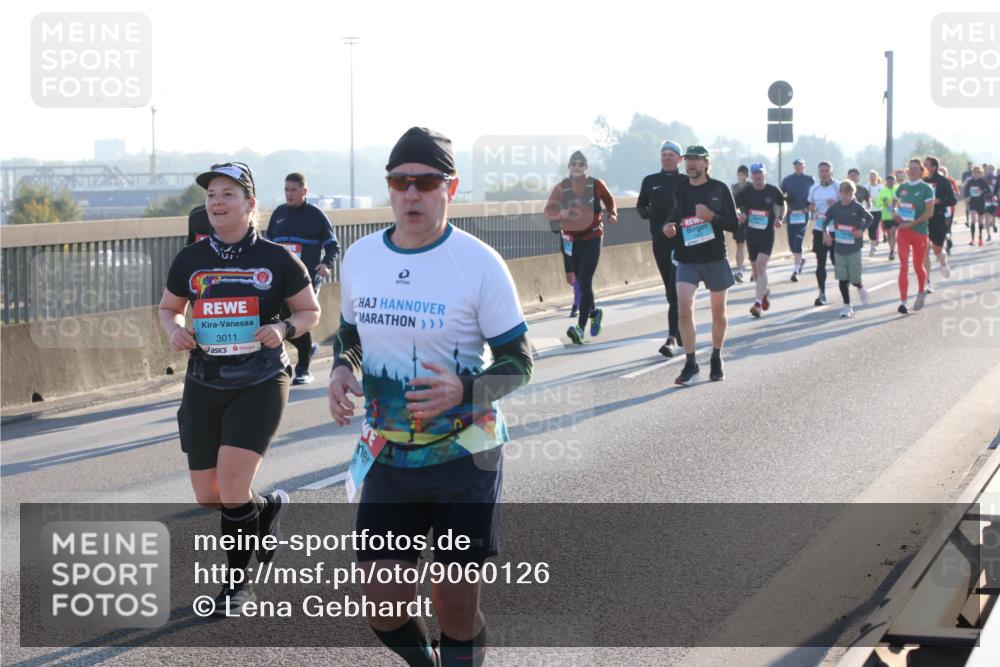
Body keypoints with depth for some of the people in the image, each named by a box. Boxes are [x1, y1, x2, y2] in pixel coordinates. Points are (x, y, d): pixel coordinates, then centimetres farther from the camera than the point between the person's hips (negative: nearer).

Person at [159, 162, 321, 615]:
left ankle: (237, 584, 5)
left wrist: (283, 329, -15)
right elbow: (168, 308, 17)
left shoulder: (276, 260, -4)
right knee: (207, 498, 5)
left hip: (259, 385, -4)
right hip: (204, 386, 4)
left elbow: (310, 311, 6)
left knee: (232, 488, -15)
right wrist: (174, 331, -5)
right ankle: (268, 507, 38)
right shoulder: (190, 261, 3)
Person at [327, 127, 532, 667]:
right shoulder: (359, 258, 2)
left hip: (465, 458, -4)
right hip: (387, 459, 4)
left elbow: (517, 362, -8)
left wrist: (463, 391, -27)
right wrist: (341, 370, -4)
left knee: (455, 603, 2)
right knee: (384, 607, 2)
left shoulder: (479, 263, -12)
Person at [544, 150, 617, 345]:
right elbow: (548, 210, -3)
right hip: (572, 239, 3)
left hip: (592, 237, -3)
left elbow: (609, 199, 17)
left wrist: (612, 214, -1)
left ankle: (580, 327, -20)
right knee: (581, 282, 14)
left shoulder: (596, 184, -2)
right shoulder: (562, 188, 0)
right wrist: (560, 213, -24)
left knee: (585, 282, -14)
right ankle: (594, 312, 42)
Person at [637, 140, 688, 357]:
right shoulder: (650, 181, 10)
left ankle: (672, 338, -17)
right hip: (660, 242, 5)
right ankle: (682, 331, 27)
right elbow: (641, 205, 16)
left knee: (675, 290, -13)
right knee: (671, 290, 13)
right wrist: (646, 212, -6)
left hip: (683, 242, -5)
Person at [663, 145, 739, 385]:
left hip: (715, 258, -1)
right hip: (686, 259, 1)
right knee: (684, 308, -16)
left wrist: (712, 216, -20)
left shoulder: (719, 189, -3)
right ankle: (690, 364, -11)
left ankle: (717, 359, 30)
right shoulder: (680, 190, 5)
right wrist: (668, 227, -2)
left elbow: (734, 224, -3)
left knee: (718, 311, 11)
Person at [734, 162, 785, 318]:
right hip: (751, 234, 3)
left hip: (767, 234, -3)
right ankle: (765, 292, 43)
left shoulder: (773, 191, -4)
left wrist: (780, 218, -5)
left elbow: (783, 205, 13)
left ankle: (758, 303, -21)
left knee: (761, 265, -18)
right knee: (756, 269, 13)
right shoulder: (745, 192, -2)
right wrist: (740, 216, -15)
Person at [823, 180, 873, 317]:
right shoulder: (835, 207, -2)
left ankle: (861, 289, 35)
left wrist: (862, 230, -12)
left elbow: (870, 218, 0)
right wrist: (826, 232, -2)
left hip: (854, 248, -2)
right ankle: (847, 306, 11)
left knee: (854, 279, 0)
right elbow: (826, 219, 11)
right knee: (842, 279, 1)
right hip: (839, 248, 2)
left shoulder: (858, 207, -9)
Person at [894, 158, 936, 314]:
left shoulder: (926, 189, -7)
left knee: (918, 266, 11)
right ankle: (903, 301, -11)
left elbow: (929, 212, -13)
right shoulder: (902, 187, 7)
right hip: (903, 231, 3)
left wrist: (912, 223, -18)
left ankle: (921, 292, 38)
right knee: (903, 266, -7)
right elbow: (895, 203, 25)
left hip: (919, 232, -3)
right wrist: (895, 213, 4)